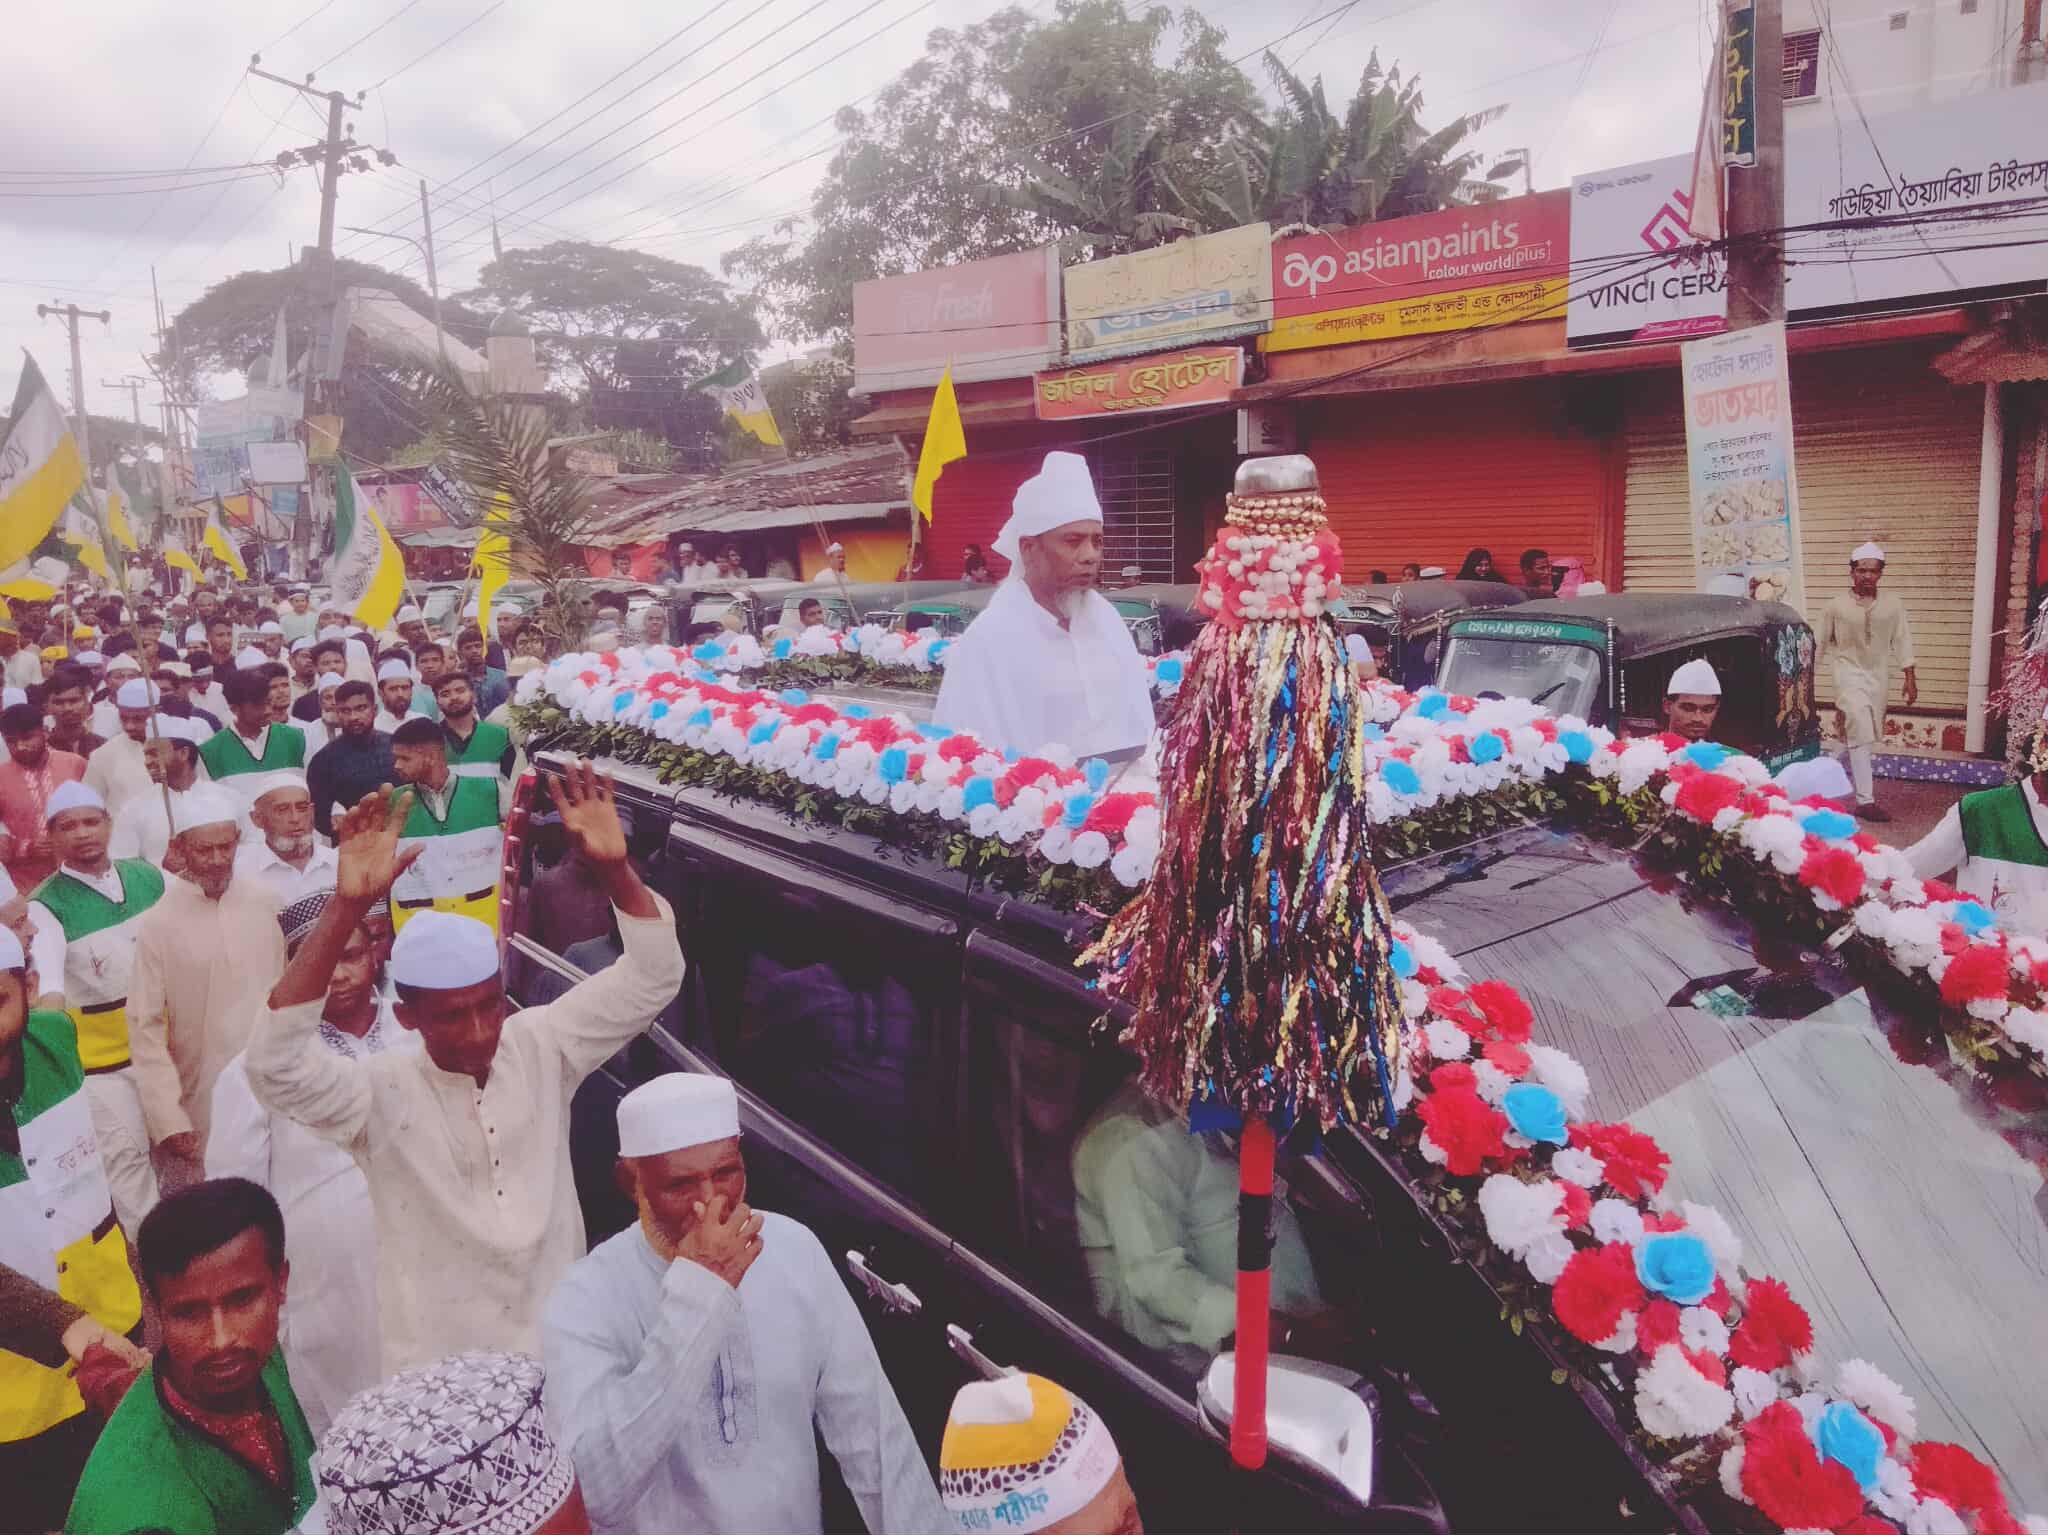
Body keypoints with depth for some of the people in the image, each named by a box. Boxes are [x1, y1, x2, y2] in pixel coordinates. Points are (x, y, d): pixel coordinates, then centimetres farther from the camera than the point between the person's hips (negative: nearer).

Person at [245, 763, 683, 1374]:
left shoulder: (540, 1047, -8)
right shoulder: (380, 1093, -16)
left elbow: (651, 980, -13)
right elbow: (276, 1065, -34)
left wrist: (616, 865, -30)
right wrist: (348, 906, -43)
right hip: (442, 1370, -2)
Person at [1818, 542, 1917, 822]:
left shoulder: (1892, 605, 1)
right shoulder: (1836, 605, -6)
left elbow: (1902, 643, 4)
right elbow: (1818, 642, 0)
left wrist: (1910, 678, 3)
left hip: (1879, 676, 4)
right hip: (1850, 674, -3)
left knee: (1866, 735, 14)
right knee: (1861, 734, -13)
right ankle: (1865, 800, -14)